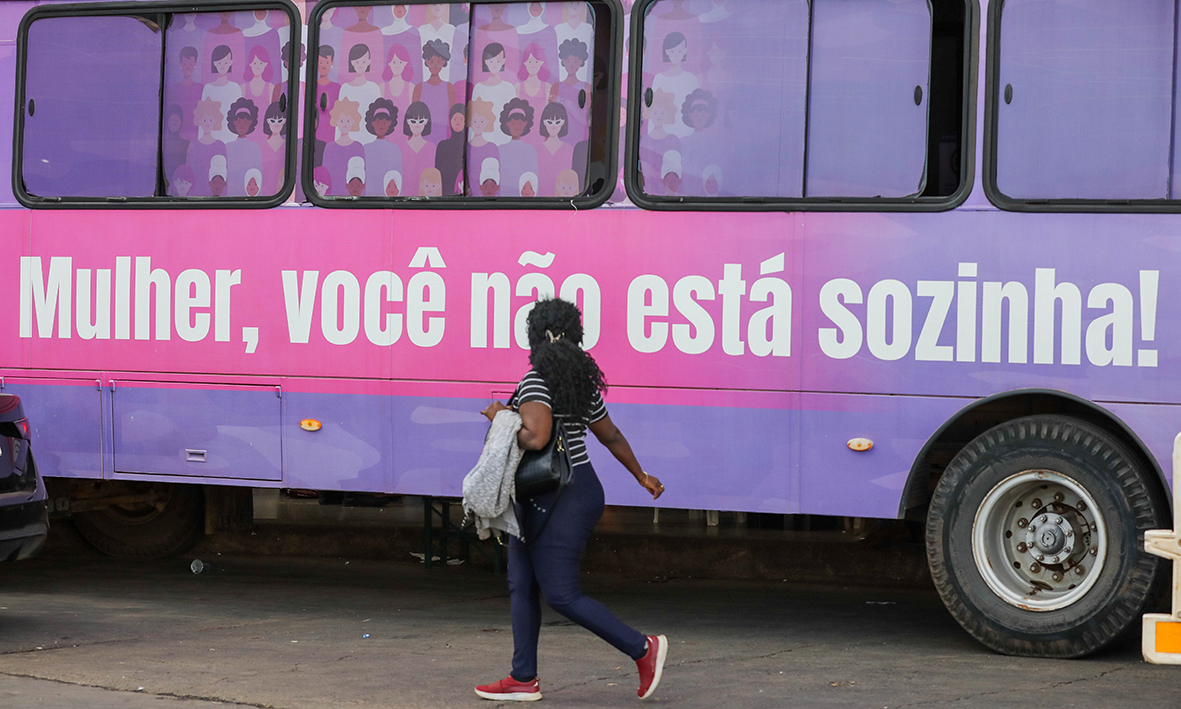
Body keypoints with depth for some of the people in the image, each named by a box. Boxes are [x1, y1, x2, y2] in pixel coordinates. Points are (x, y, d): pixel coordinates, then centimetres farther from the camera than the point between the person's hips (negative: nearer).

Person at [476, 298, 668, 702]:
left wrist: (501, 419, -12)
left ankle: (643, 649, -1)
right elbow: (611, 435, 19)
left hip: (561, 502, -9)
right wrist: (641, 476, 32)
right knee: (522, 586, 11)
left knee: (561, 595, -5)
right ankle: (524, 680, 13)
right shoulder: (583, 383, 9)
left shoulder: (535, 383, -17)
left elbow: (536, 438, -30)